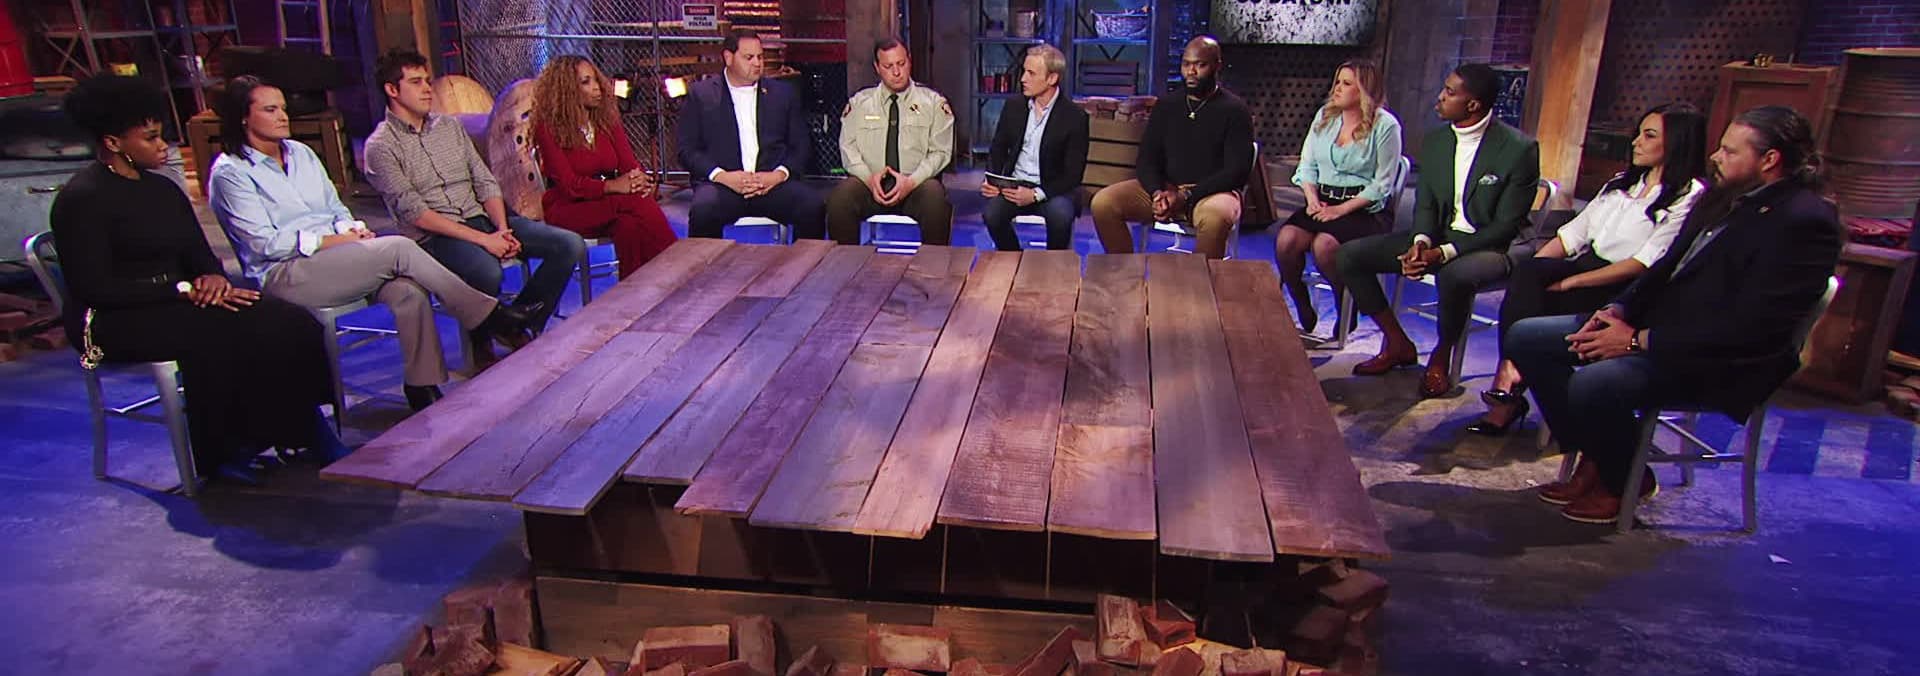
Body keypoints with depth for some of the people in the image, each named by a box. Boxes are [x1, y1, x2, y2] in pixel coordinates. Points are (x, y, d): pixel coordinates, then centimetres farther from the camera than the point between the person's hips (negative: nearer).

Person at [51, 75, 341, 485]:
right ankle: (224, 453, -18)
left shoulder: (163, 189, 15)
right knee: (224, 333, -33)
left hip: (175, 303, 7)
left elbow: (200, 255, 13)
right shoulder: (82, 200, -9)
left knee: (287, 323, -19)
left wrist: (214, 277, -11)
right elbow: (96, 289, -15)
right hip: (114, 323, -7)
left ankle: (300, 429, -17)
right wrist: (184, 290, -19)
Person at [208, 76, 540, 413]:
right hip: (284, 276, -6)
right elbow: (265, 243, -9)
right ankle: (492, 317, -22)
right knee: (399, 249, -28)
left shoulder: (300, 153, 18)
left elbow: (335, 207, 20)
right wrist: (337, 240, -13)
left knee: (408, 291, -27)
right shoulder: (230, 173, -2)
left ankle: (425, 389, -26)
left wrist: (353, 230, -3)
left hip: (333, 253, 6)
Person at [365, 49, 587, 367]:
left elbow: (485, 182, 12)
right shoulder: (381, 146, -2)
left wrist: (503, 229, -7)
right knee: (486, 271, -39)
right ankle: (482, 349, -10)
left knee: (570, 244, -12)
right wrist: (481, 239, -19)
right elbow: (414, 213, -12)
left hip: (482, 219, 6)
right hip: (434, 236, -6)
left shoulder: (449, 126, 17)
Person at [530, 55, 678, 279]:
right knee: (634, 202, -32)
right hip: (567, 208, -4)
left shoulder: (607, 119, 11)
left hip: (608, 203, 4)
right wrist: (612, 186, -29)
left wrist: (639, 179, -23)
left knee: (629, 224, -34)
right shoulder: (548, 127, -5)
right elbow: (568, 184, -14)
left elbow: (629, 164, 3)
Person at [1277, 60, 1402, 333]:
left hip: (1365, 209, -5)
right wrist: (1312, 199, -5)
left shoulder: (1385, 125, -5)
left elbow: (1382, 183, -7)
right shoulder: (1325, 115, 12)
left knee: (1324, 244, -33)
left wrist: (1341, 209, -15)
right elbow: (1308, 164, 13)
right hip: (1323, 201, 5)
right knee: (1286, 239, -25)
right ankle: (1302, 310, -5)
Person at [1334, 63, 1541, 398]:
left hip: (1488, 246, -6)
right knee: (1348, 255, -9)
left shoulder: (1519, 149, -14)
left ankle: (1441, 358, -10)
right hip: (1437, 238, 6)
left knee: (1455, 276, -42)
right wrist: (1421, 241, -13)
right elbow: (1425, 203, 9)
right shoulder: (1434, 140, 5)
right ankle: (1398, 344, 4)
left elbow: (1507, 225, -15)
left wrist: (1444, 253, -24)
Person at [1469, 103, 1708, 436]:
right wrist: (1534, 266, -4)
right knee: (1526, 271, -26)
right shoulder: (1622, 183, 21)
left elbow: (1646, 263, -15)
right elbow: (1575, 232, 14)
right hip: (1587, 267, 6)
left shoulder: (1690, 197, -4)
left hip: (1625, 293, -6)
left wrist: (1572, 281, -20)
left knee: (1527, 299, -29)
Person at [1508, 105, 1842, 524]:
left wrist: (1641, 340, -20)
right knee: (1526, 337, -2)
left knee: (1592, 385, -34)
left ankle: (1625, 481, -1)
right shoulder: (1724, 196, 11)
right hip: (1659, 323, 9)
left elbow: (1748, 329, -23)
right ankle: (1594, 457, 6)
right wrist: (1619, 310, -1)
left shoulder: (1804, 223, -17)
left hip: (1720, 363, -9)